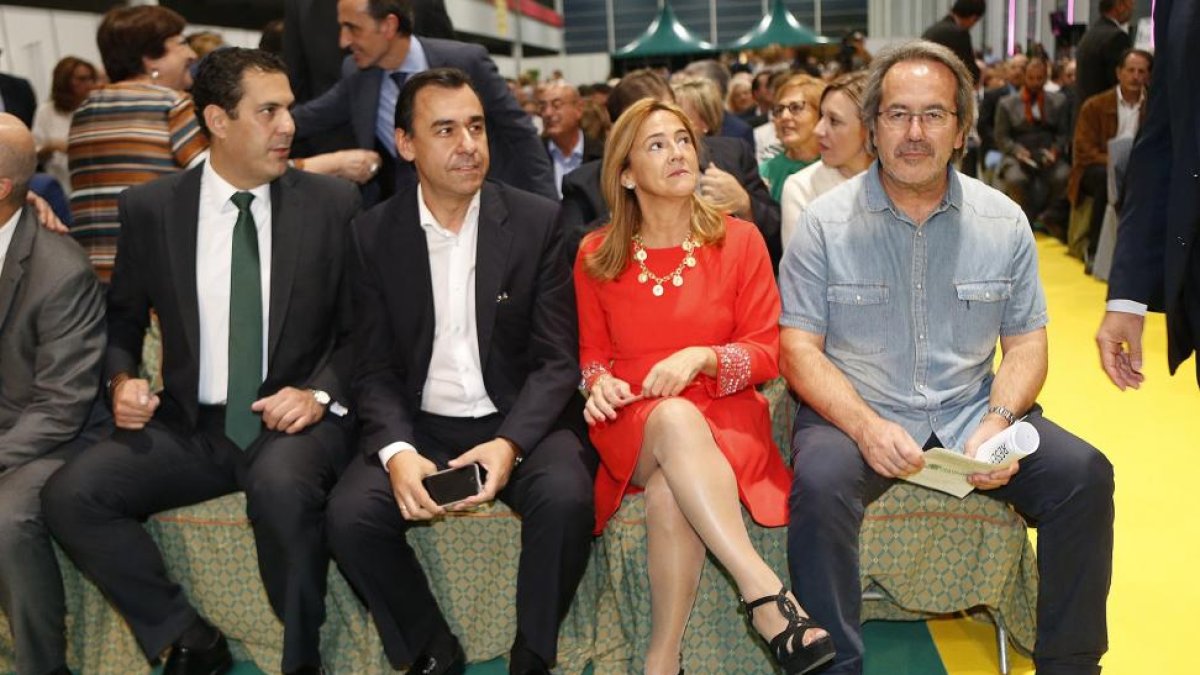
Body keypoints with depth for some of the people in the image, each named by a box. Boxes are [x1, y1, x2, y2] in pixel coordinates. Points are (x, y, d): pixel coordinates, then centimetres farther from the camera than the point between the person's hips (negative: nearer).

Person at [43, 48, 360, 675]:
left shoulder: (332, 202, 0)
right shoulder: (150, 207, 3)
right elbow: (122, 317, 16)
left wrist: (321, 392, -13)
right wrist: (121, 379, -5)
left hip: (294, 420, -2)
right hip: (189, 425, 3)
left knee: (281, 485, -36)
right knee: (69, 496, -19)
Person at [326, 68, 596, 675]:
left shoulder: (537, 221, -2)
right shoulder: (374, 234, 2)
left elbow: (557, 360, -5)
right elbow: (376, 370, 1)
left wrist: (509, 444, -23)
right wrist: (397, 452, -20)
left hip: (522, 421, -1)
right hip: (421, 425, 2)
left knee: (564, 497, -31)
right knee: (350, 514, -24)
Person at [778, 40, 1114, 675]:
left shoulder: (1003, 220, 4)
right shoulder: (826, 220, -3)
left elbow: (1026, 343, 7)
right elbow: (798, 345, -6)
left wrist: (998, 423, -13)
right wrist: (865, 425, -22)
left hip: (969, 412, 3)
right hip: (856, 412, -3)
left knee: (1085, 475, -17)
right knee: (819, 484, -33)